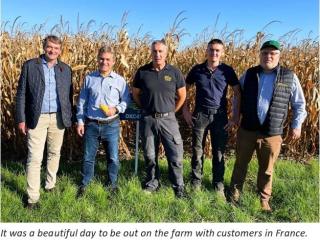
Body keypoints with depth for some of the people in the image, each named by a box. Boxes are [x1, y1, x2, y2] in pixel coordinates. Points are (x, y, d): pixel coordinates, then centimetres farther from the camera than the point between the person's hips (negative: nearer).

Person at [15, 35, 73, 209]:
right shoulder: (30, 66, 0)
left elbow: (69, 95, 11)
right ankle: (33, 197, 6)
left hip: (58, 118, 3)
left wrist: (69, 117, 7)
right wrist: (21, 119, -5)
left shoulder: (66, 69, 8)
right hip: (37, 118, -3)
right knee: (35, 158, -3)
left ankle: (50, 185, 34)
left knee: (54, 153, 15)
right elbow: (21, 94, 0)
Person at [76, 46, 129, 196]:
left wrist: (116, 109, -16)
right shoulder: (89, 78, 2)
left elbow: (126, 101, 4)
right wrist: (80, 121, 2)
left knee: (113, 158, 9)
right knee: (88, 157, 11)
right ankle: (84, 184, 30)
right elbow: (82, 102, 6)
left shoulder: (120, 80, -2)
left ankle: (112, 184, 29)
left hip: (111, 125, -1)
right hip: (91, 124, 1)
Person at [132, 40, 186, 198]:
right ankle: (152, 183, 31)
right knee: (150, 155, 12)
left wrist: (171, 111, 9)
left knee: (175, 155, 1)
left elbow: (182, 96, 8)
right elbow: (135, 94, 11)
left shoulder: (174, 72, -2)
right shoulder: (142, 72, -1)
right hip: (148, 120, 1)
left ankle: (178, 186, 18)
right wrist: (146, 110, 10)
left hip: (168, 119, -1)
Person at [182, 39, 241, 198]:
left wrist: (236, 116, -3)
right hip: (200, 114, 1)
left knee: (219, 153, 7)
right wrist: (185, 110, 1)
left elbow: (238, 94, 3)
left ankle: (218, 186, 22)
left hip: (220, 115, 0)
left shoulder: (227, 71, 0)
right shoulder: (197, 69, 2)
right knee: (197, 151, 7)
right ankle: (196, 184, 22)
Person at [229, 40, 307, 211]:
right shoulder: (248, 74, 3)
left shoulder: (289, 77, -2)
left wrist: (296, 125, 4)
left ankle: (264, 198, 32)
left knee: (267, 169, 12)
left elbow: (299, 104, 7)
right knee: (241, 163, 14)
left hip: (272, 134, -1)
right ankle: (235, 191, 33)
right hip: (246, 130, 1)